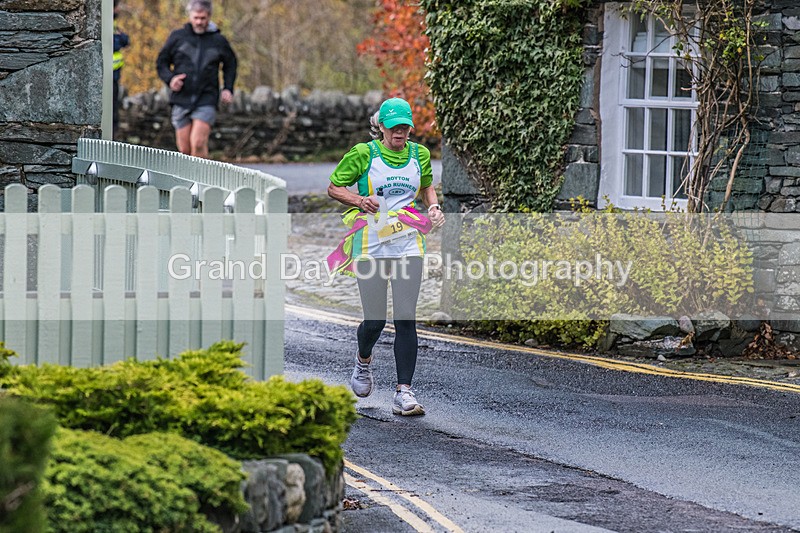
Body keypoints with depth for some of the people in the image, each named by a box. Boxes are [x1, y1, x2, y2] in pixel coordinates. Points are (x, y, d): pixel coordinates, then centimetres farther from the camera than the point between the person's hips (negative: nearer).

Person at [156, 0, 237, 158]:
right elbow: (161, 62, 12)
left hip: (206, 101, -2)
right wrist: (169, 79, -8)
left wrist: (228, 89, 8)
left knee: (198, 143, -19)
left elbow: (230, 65, 22)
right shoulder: (177, 37, 5)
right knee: (184, 149, 5)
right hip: (181, 100, 2)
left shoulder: (219, 41, 6)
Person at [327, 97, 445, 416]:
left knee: (406, 319, -7)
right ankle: (363, 360, 34)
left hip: (408, 244, 2)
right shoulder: (363, 154, -1)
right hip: (371, 244, -2)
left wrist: (433, 206, 7)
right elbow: (334, 187, 7)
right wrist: (358, 200, -12)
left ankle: (403, 393, -6)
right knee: (374, 320, -2)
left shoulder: (420, 155, 9)